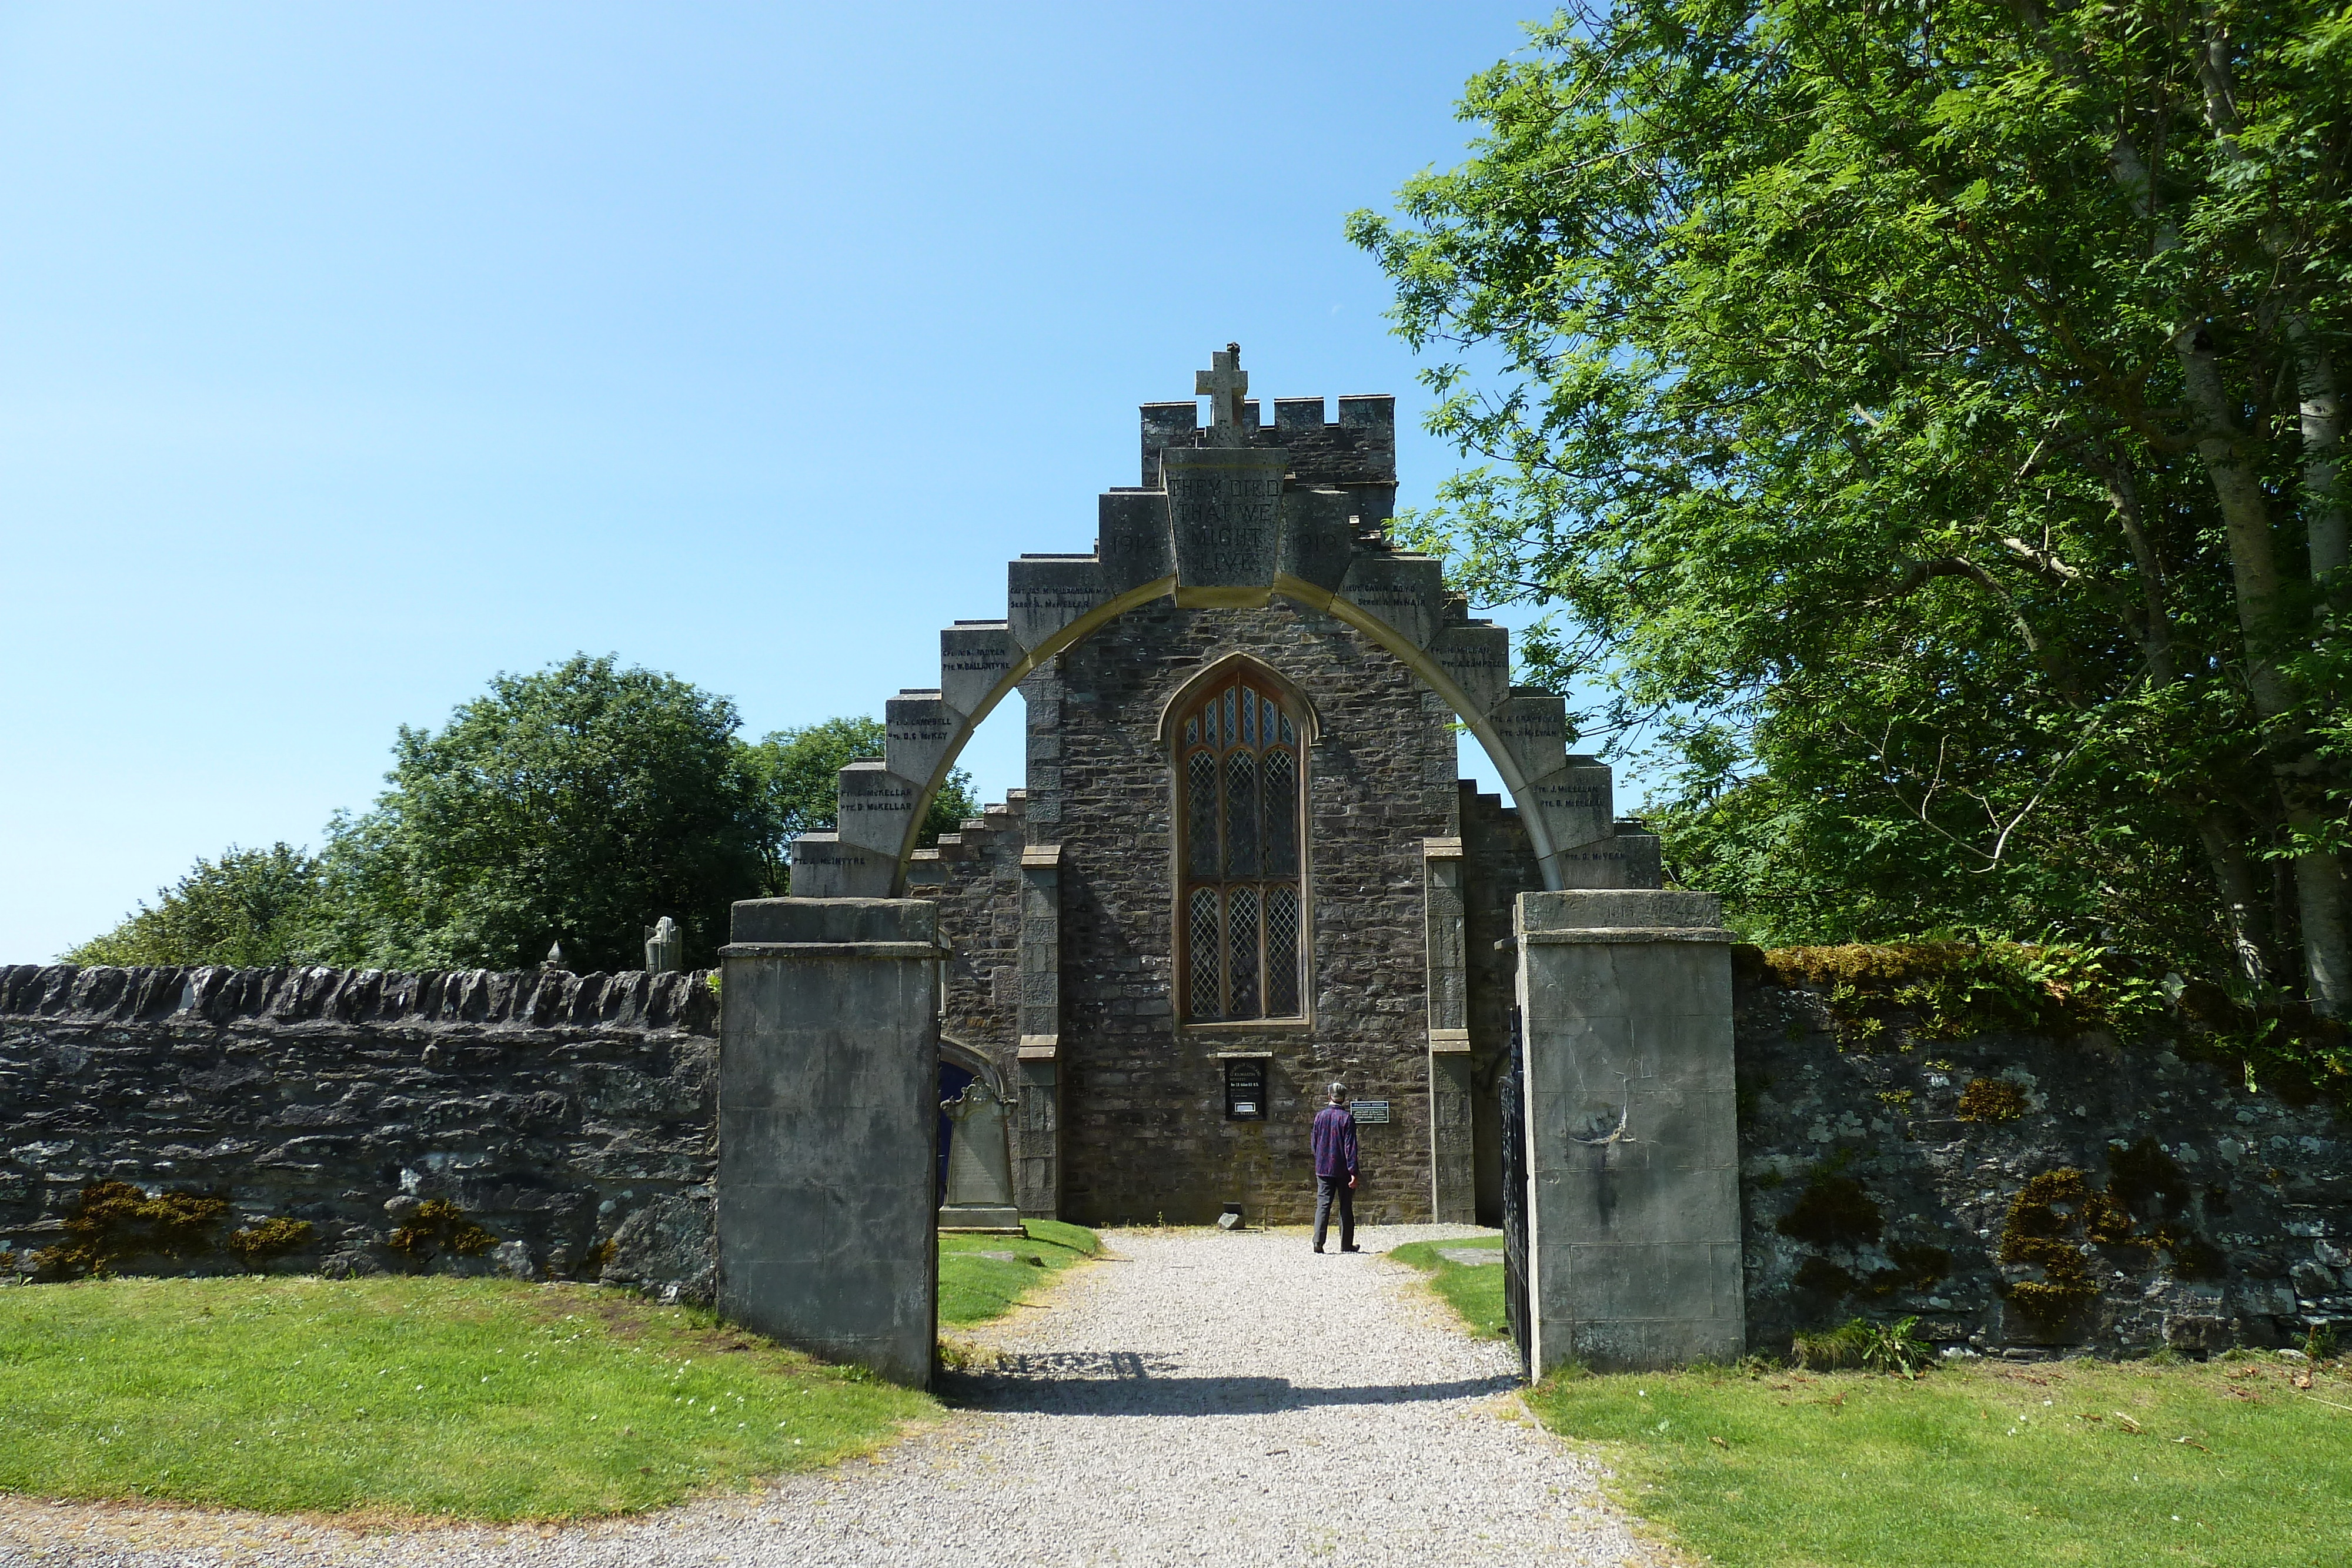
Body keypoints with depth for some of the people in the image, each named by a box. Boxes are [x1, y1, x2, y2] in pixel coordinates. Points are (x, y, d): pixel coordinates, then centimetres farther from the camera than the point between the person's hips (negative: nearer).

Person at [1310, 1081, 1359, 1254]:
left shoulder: (1320, 1116, 2)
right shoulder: (1347, 1118, -9)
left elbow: (1315, 1142, 10)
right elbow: (1350, 1147, -12)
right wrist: (1353, 1171, -13)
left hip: (1323, 1168, 3)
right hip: (1343, 1170, -2)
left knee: (1323, 1205, 1)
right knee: (1346, 1207, 8)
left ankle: (1318, 1242, -11)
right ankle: (1346, 1244, 12)